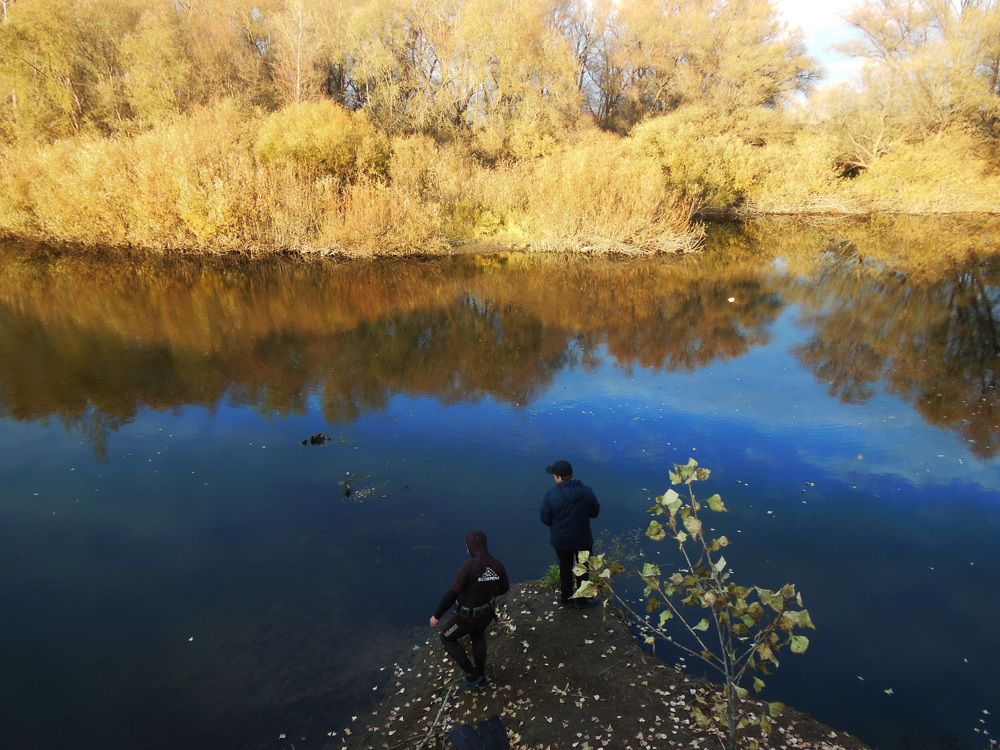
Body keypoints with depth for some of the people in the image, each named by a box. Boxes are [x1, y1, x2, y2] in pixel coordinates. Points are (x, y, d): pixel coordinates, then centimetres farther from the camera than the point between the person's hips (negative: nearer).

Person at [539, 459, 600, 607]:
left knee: (565, 568, 22)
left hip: (561, 540, 0)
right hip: (583, 538, 0)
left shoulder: (551, 495, -23)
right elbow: (595, 512, -4)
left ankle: (566, 598, 38)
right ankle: (581, 599, 36)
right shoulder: (587, 491, -17)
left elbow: (545, 519, -14)